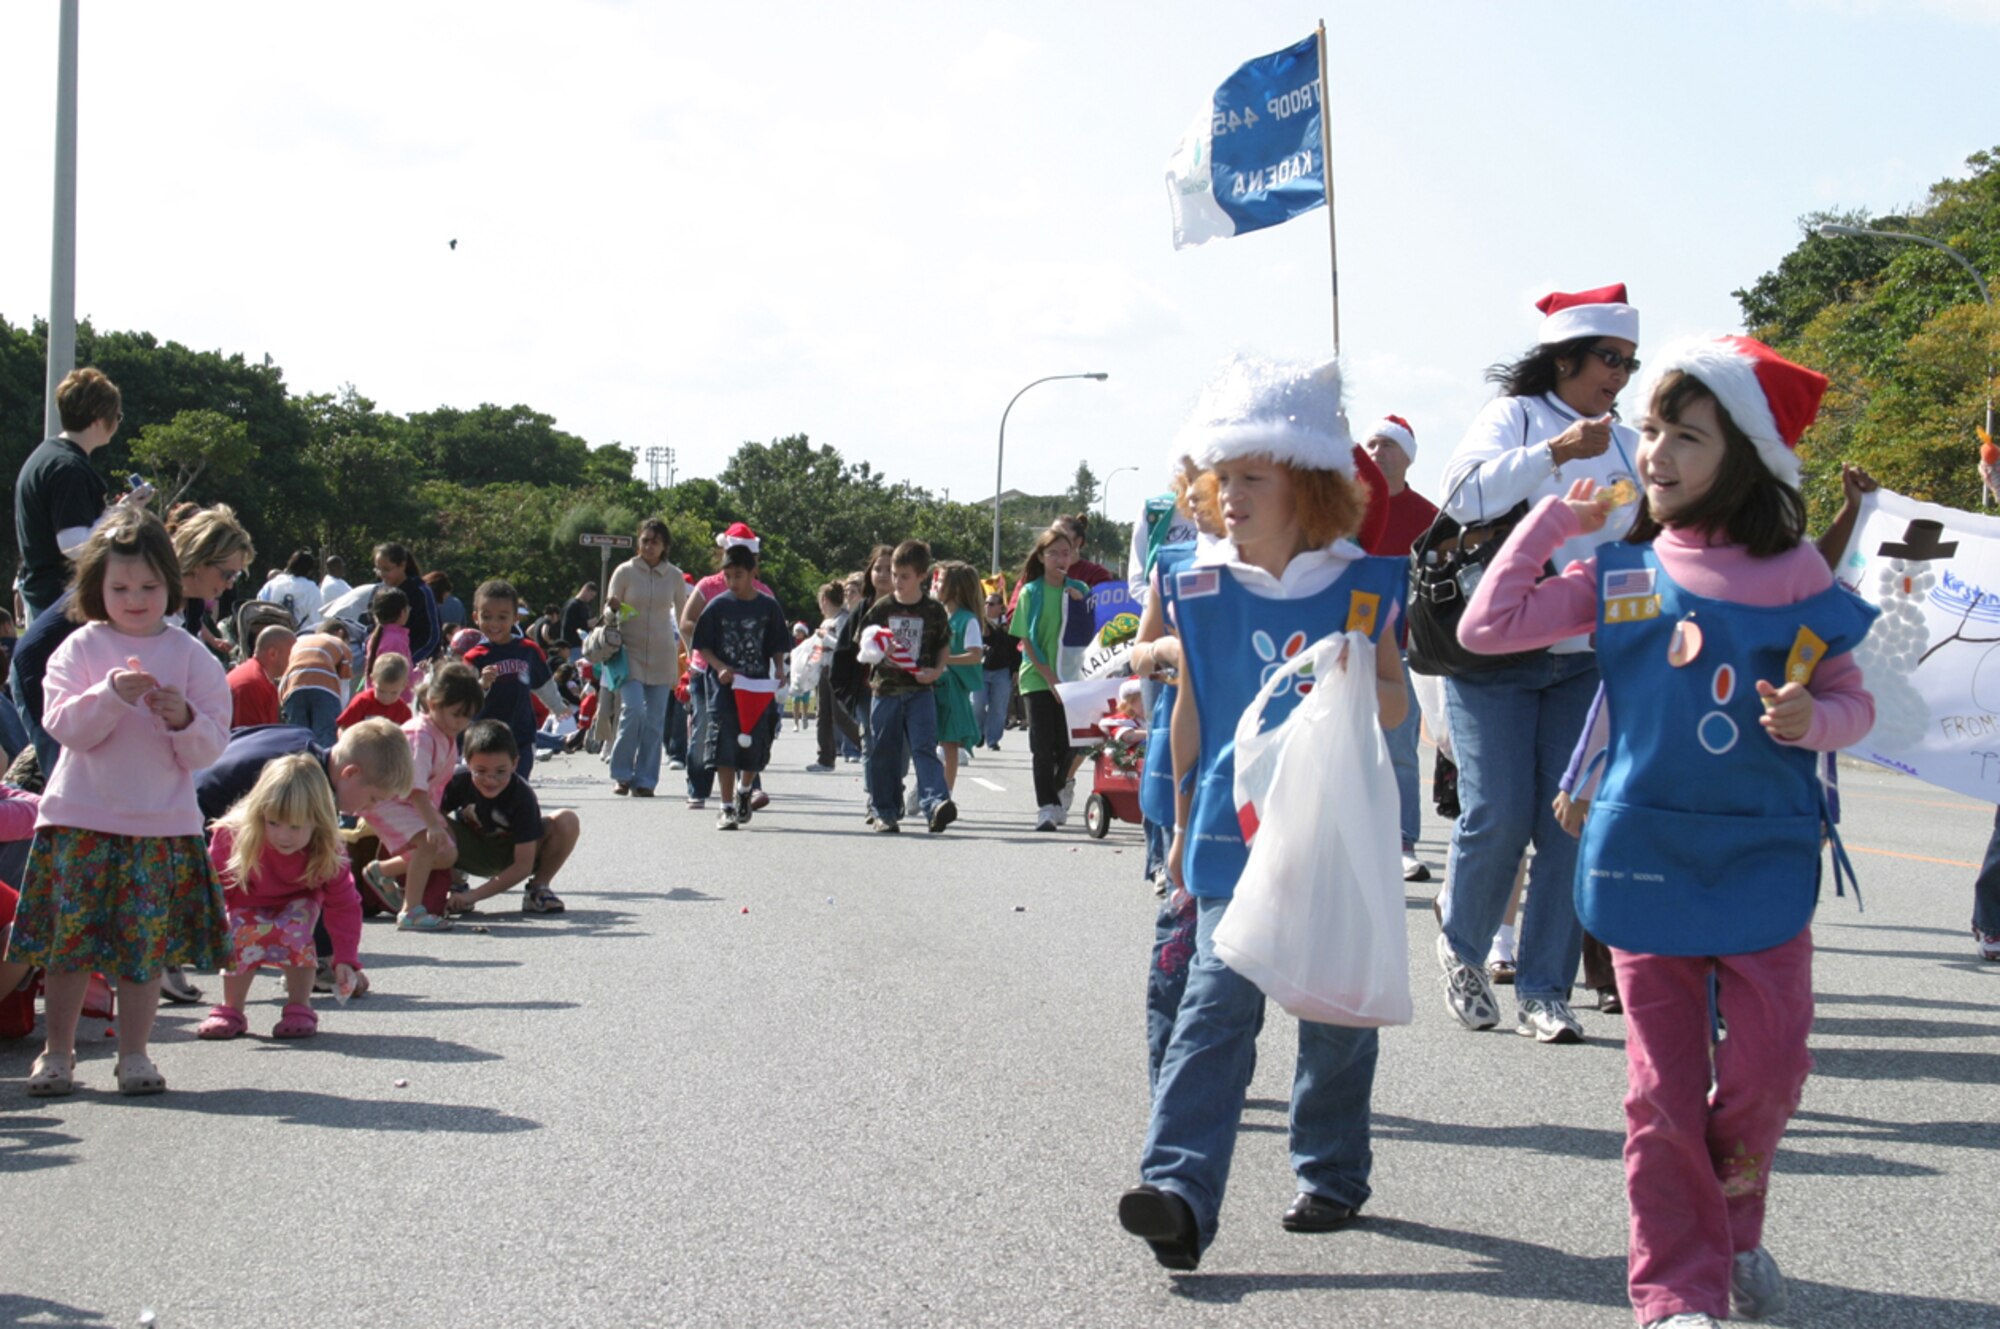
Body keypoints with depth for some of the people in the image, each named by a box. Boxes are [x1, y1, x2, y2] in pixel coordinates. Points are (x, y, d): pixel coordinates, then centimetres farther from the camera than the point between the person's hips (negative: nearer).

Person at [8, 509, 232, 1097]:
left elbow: (211, 747, 3)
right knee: (69, 942, 3)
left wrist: (183, 718, -16)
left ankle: (134, 1053, 13)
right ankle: (58, 1051, 16)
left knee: (146, 946, 2)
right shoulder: (80, 648, 3)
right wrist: (111, 695, -22)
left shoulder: (191, 655, 5)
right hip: (80, 820, 0)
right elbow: (65, 726, -8)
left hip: (163, 823, 1)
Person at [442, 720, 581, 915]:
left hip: (512, 854, -1)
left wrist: (474, 895, -35)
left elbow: (523, 865, -29)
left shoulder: (522, 796, -30)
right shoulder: (458, 782, -26)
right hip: (470, 853, 1)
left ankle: (538, 888, -6)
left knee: (567, 821, -28)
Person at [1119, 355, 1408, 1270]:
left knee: (1336, 1006, 9)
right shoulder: (1199, 591, 3)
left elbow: (1395, 706, 5)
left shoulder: (1359, 588, -1)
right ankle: (1180, 1191, -21)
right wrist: (1183, 823, 15)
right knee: (1216, 1003, -12)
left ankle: (1332, 1171, 28)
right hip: (1233, 831, 0)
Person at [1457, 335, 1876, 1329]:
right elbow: (1486, 627, 2)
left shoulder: (1794, 577, 1)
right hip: (1646, 854, 0)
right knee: (1663, 1080, 1)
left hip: (1764, 855, 0)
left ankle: (1734, 1224, 27)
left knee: (1771, 1056, -2)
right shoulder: (1621, 576, 4)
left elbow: (1853, 701, 7)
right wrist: (1552, 520, 3)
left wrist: (1813, 718, -15)